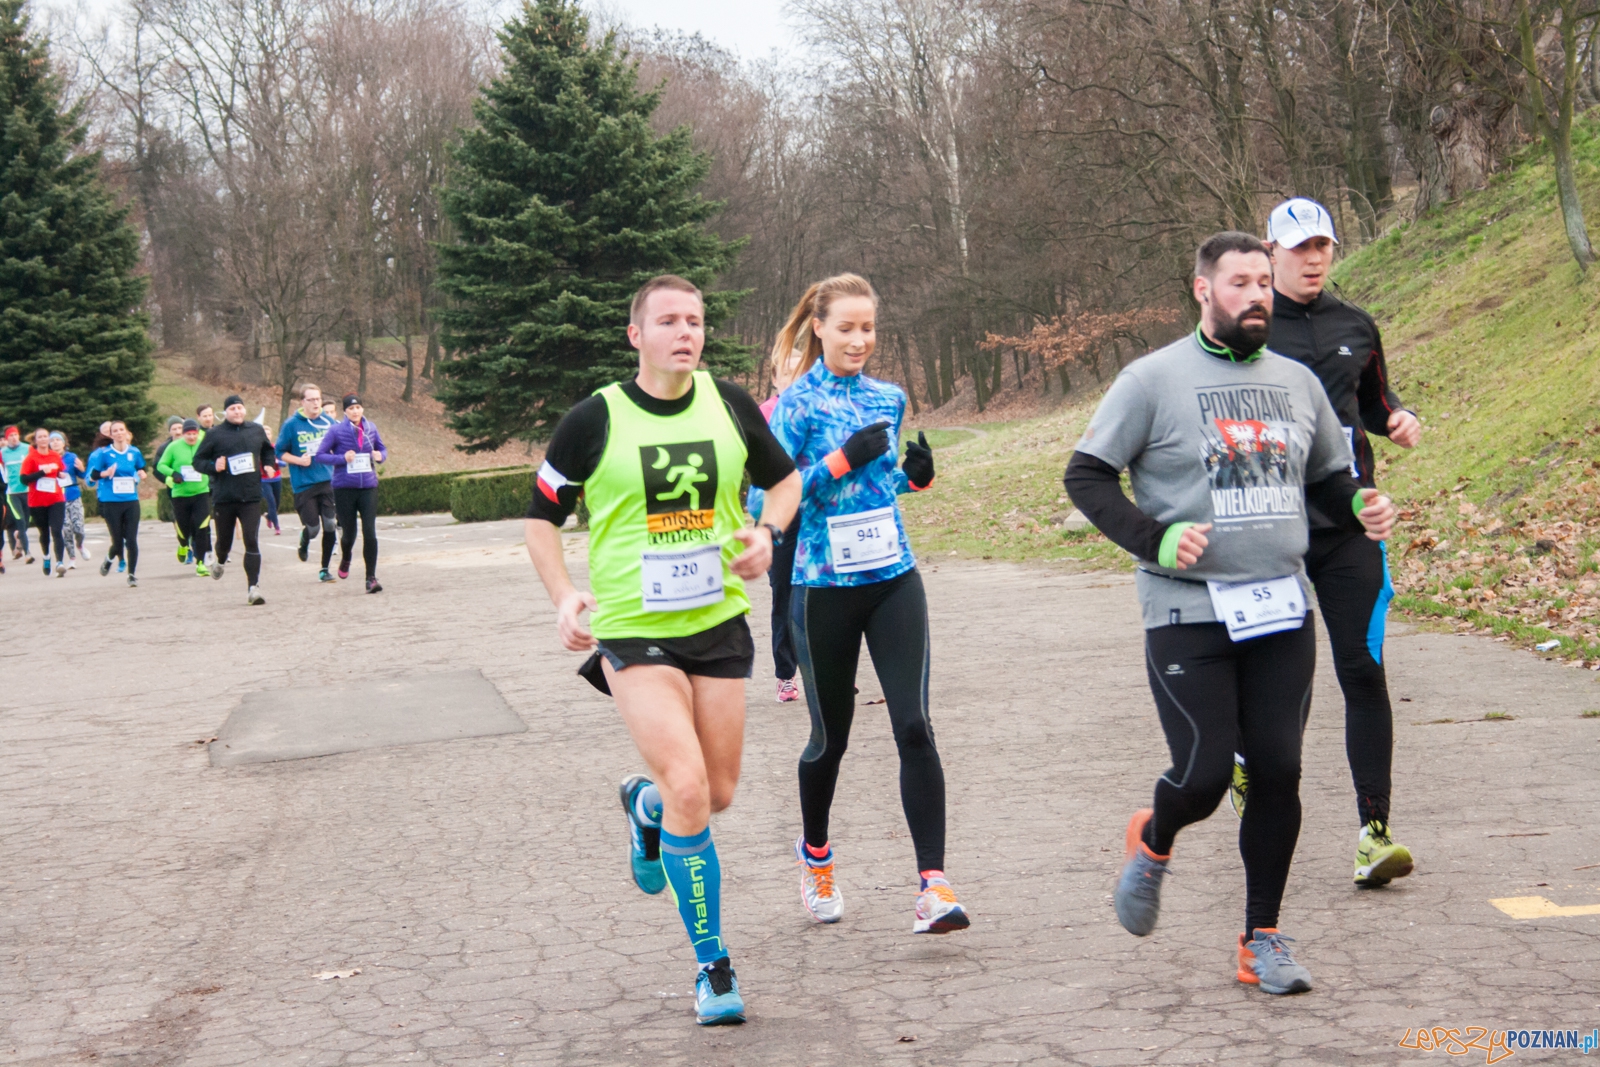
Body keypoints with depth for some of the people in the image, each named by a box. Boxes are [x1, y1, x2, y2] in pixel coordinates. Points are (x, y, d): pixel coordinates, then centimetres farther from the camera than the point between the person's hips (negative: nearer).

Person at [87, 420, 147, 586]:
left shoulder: (135, 453, 6)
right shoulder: (104, 453, -4)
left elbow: (139, 470, 25)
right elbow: (91, 476, -4)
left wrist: (141, 475, 3)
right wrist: (105, 473, -22)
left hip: (131, 502, 2)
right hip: (111, 503, -2)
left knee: (131, 540, -6)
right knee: (117, 542, 0)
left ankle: (132, 574, 7)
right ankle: (108, 560, 33)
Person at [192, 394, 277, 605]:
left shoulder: (256, 430, 10)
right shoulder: (214, 434, 0)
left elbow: (268, 450, 27)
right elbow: (198, 460, 3)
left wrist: (269, 465, 8)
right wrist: (213, 467, -16)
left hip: (251, 497, 1)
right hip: (223, 498, -1)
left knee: (252, 542, -10)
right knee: (224, 542, 11)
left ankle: (253, 588, -9)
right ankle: (219, 561, 48)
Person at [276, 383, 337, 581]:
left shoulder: (329, 422, 4)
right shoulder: (292, 424, -5)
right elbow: (280, 452, 2)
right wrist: (299, 460, -12)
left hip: (327, 481, 3)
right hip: (303, 484, -2)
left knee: (329, 525, -2)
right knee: (313, 528, -2)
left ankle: (324, 569, 13)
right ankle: (304, 541, 36)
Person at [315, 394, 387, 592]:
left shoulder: (370, 428, 5)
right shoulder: (337, 430, -5)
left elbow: (382, 449, 18)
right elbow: (320, 455, -3)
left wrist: (380, 456, -5)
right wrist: (342, 458, -17)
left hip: (368, 487, 2)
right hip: (344, 488, -2)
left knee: (370, 533, -9)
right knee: (349, 533, 6)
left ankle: (371, 578, -3)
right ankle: (345, 559, 41)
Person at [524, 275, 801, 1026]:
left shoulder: (728, 402, 1)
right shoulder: (595, 420, -8)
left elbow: (784, 478, 15)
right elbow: (541, 517, 2)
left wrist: (767, 531, -5)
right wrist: (564, 597, -12)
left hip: (719, 624, 4)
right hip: (632, 632, -4)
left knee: (718, 794, 10)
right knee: (689, 789, -15)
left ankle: (644, 803, 48)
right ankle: (712, 966, 1)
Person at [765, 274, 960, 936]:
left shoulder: (889, 399, 9)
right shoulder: (797, 404, -6)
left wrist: (914, 476, 2)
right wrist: (841, 461, -20)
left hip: (893, 579, 3)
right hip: (823, 586, -3)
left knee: (914, 726, -10)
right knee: (831, 736, 10)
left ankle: (933, 883, -9)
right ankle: (815, 855, 37)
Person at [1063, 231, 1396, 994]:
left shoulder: (1296, 381, 12)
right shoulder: (1154, 380, -4)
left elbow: (1328, 473, 23)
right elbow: (1086, 475, -4)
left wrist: (1360, 504, -1)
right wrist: (1154, 537, -18)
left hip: (1282, 614, 5)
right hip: (1189, 616, -4)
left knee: (1279, 772, 3)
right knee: (1204, 775, -7)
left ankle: (1262, 939, 17)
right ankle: (1153, 843, 29)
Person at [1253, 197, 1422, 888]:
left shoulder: (1354, 327, 13)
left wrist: (1398, 421, 6)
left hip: (1348, 524, 2)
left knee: (1363, 671, -6)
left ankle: (1373, 832, -5)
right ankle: (1249, 761, 40)